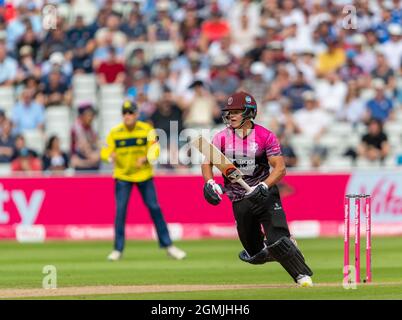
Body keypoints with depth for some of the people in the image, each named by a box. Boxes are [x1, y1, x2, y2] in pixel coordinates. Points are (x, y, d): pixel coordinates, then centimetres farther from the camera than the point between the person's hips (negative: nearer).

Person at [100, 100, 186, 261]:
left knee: (155, 209, 1)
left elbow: (154, 150, -9)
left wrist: (145, 159, -28)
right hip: (122, 176, 0)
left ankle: (167, 245, 9)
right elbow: (105, 151, -7)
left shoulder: (147, 130, -7)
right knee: (120, 211, -7)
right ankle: (118, 249, 2)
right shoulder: (114, 133, -7)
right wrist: (111, 156, -30)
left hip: (144, 175, 0)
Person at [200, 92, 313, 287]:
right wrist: (210, 183, -15)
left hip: (266, 195, -3)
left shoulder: (265, 137, -9)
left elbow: (280, 168, -11)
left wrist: (264, 186, -27)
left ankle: (303, 275, -10)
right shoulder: (221, 137, -1)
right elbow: (207, 163, 5)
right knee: (254, 252, 6)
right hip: (240, 202, 3)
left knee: (277, 239, -22)